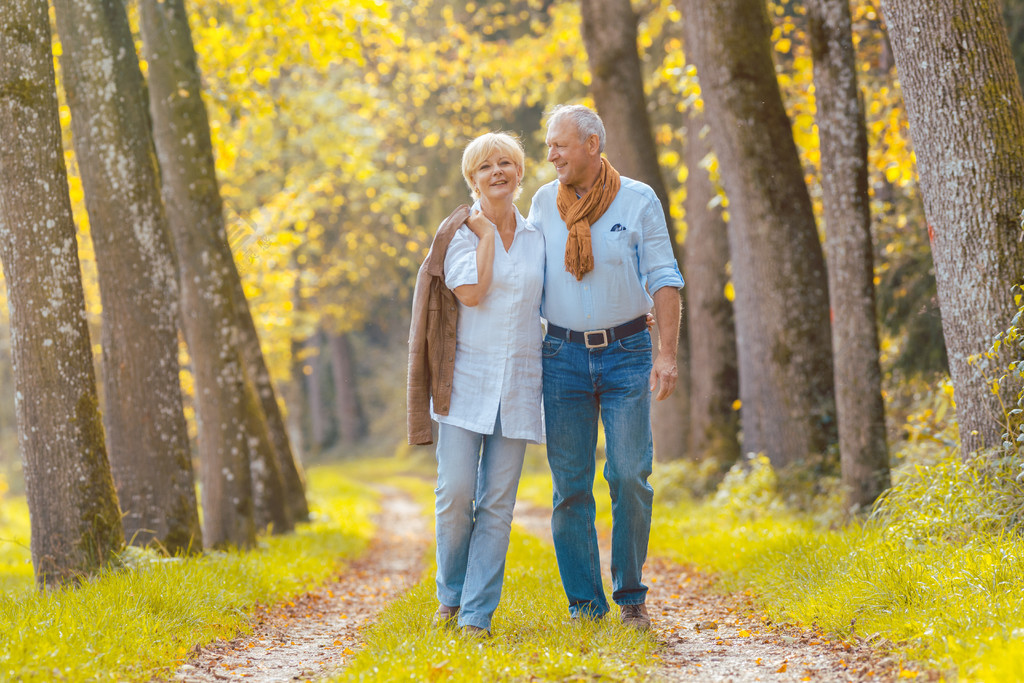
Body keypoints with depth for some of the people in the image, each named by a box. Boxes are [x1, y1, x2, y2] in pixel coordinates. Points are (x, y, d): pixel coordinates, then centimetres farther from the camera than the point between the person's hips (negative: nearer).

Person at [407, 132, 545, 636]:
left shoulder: (536, 238, 12)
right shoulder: (460, 233, 0)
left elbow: (543, 305, 20)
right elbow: (471, 292, -15)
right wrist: (487, 233, -7)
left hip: (517, 385, 3)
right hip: (466, 381, -3)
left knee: (497, 503, 0)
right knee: (455, 493, -9)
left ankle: (478, 613, 5)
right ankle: (451, 593, 15)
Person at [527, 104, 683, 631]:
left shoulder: (638, 200, -1)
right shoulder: (544, 203, 7)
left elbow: (663, 279, -1)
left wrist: (667, 353, -10)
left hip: (626, 351, -2)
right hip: (563, 354, 2)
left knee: (630, 478, -8)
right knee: (570, 486, 1)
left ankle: (631, 597, 7)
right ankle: (585, 604, 9)